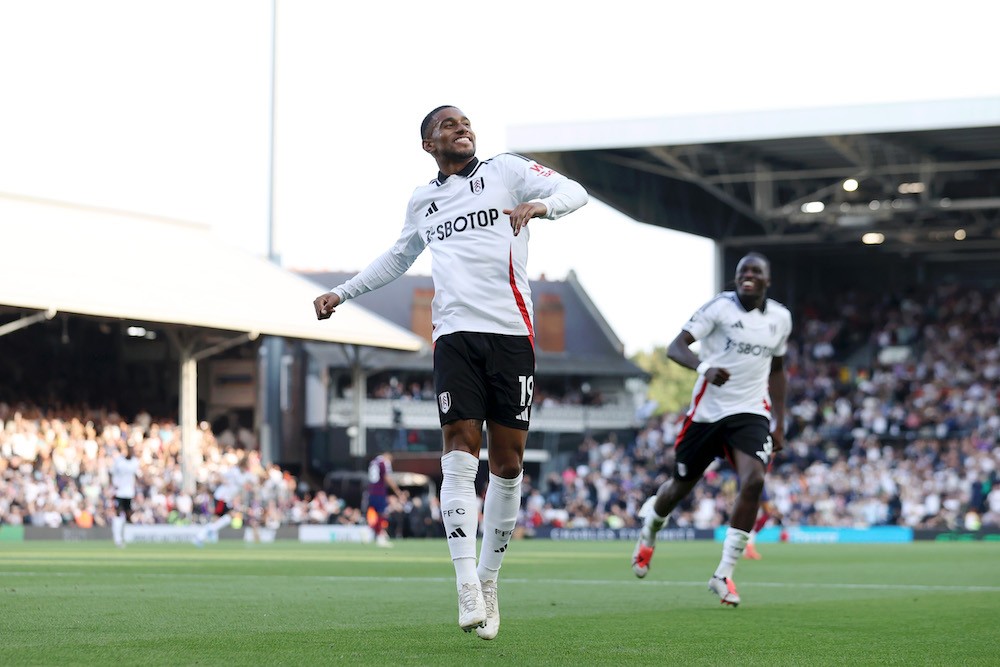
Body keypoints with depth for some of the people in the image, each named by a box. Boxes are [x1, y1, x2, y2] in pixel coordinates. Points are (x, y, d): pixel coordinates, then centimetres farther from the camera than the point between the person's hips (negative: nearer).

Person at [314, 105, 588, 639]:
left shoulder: (505, 170, 10)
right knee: (460, 454, -13)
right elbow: (397, 258, 38)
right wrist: (342, 292, 35)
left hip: (511, 332, -2)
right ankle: (467, 588, -20)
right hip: (454, 333, 2)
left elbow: (574, 191, -1)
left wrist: (539, 204, -22)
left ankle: (488, 580, 13)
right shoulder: (422, 202, 21)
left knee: (507, 462, 0)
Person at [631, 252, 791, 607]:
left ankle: (723, 575, -14)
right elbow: (676, 346, -16)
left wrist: (779, 423, 16)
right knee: (682, 484, 10)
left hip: (750, 413, 2)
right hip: (707, 410, -2)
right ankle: (650, 527, 48)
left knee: (753, 481, -22)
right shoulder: (720, 307, -9)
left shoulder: (780, 318, 5)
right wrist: (705, 367, -37)